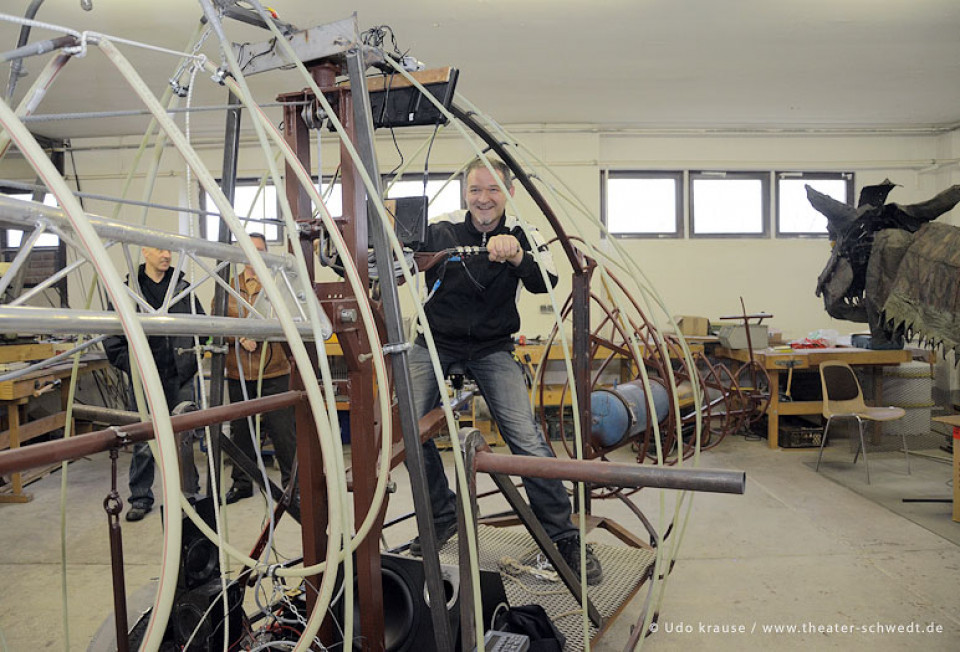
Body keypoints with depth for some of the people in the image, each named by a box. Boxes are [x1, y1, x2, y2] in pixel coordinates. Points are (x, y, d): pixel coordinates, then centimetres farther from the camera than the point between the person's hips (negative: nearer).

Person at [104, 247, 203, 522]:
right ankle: (140, 499, 21)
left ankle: (190, 493, 16)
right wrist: (129, 365, -7)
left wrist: (194, 358, 2)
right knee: (143, 441, 7)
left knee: (184, 437, 2)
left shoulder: (183, 287, 6)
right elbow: (112, 336, 1)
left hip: (180, 378, 1)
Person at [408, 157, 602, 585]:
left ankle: (564, 537, 3)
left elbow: (545, 283, -20)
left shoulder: (522, 235, -4)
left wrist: (516, 256, -40)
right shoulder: (439, 230, -5)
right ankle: (443, 516, 16)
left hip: (492, 348, -1)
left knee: (527, 439, -12)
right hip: (436, 342, 1)